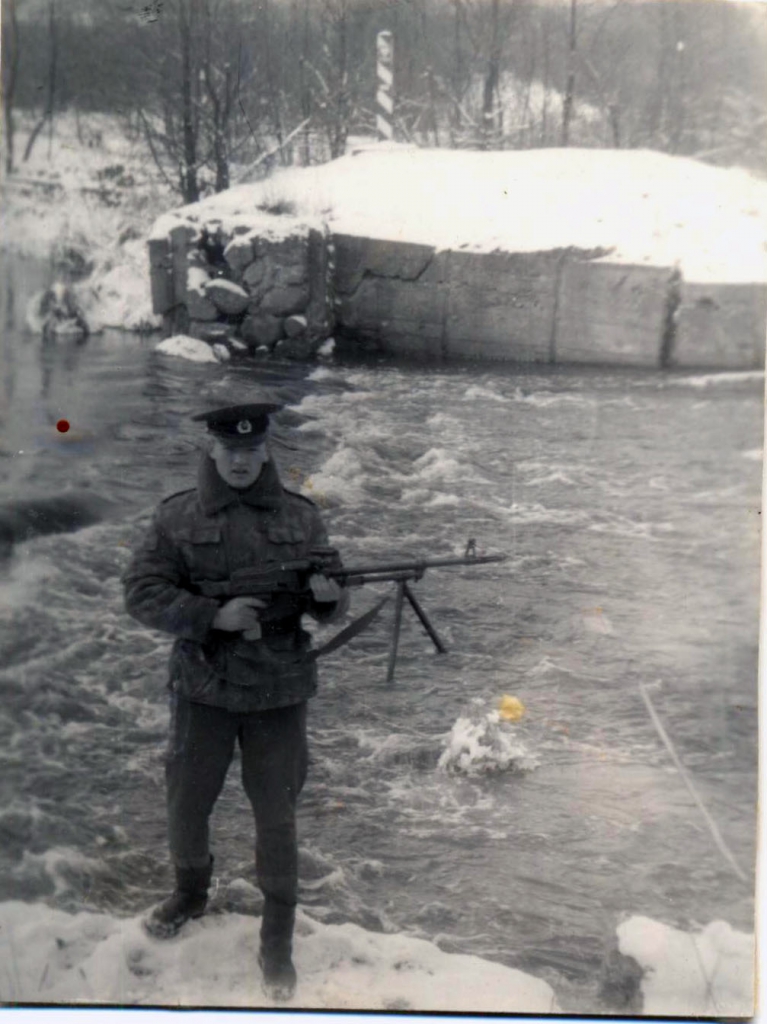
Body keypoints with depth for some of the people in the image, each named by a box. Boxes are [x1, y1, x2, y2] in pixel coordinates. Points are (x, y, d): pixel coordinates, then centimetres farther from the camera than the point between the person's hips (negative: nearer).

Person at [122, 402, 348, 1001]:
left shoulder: (301, 516, -1)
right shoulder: (177, 517, -4)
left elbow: (334, 609, 3)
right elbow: (142, 594, -8)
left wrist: (328, 595, -21)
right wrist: (214, 616, -21)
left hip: (279, 693, 0)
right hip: (203, 689, 1)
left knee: (276, 817, 7)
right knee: (187, 805, 16)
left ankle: (278, 939, 24)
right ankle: (191, 890, 45)